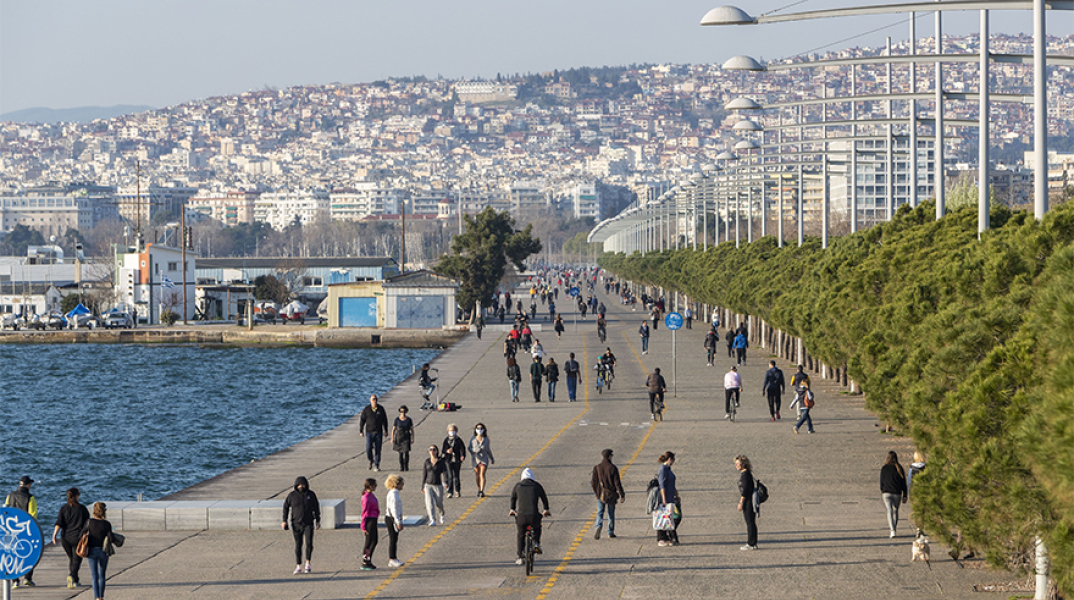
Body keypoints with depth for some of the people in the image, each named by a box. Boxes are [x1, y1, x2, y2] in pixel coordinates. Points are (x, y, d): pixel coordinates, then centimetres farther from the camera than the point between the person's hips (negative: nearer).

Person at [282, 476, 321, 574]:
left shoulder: (311, 494, -1)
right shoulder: (292, 495, -3)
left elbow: (316, 507, 10)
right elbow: (286, 507, 5)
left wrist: (318, 520, 11)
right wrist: (284, 521, -1)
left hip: (308, 523, 0)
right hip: (296, 524, 0)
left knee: (309, 543, -13)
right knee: (298, 545, 2)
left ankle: (307, 563, 5)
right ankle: (298, 566, 10)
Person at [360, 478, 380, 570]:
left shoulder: (371, 495, 11)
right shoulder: (367, 498, -19)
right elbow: (365, 512, -18)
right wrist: (363, 527, -17)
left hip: (373, 520, 10)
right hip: (369, 521, -10)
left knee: (374, 542, 16)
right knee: (369, 543, -3)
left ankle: (369, 561, 24)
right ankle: (364, 563, 5)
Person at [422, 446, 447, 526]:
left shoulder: (441, 461, -3)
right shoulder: (427, 461, 6)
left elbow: (444, 472, -11)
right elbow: (424, 474, 12)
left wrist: (445, 482, -29)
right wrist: (423, 487, 15)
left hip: (438, 486, -2)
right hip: (428, 485, 2)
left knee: (439, 504, 5)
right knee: (429, 503, -16)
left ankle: (441, 516, 38)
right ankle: (432, 521, -19)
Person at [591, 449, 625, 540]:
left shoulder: (597, 467, -4)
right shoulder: (613, 468, -12)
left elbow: (594, 481, 1)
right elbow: (617, 483, -11)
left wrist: (596, 491, 19)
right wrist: (622, 495, -5)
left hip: (600, 494, 1)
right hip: (611, 495, -1)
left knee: (600, 512, 4)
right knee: (611, 513, 13)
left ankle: (598, 526, -24)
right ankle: (610, 532, 19)